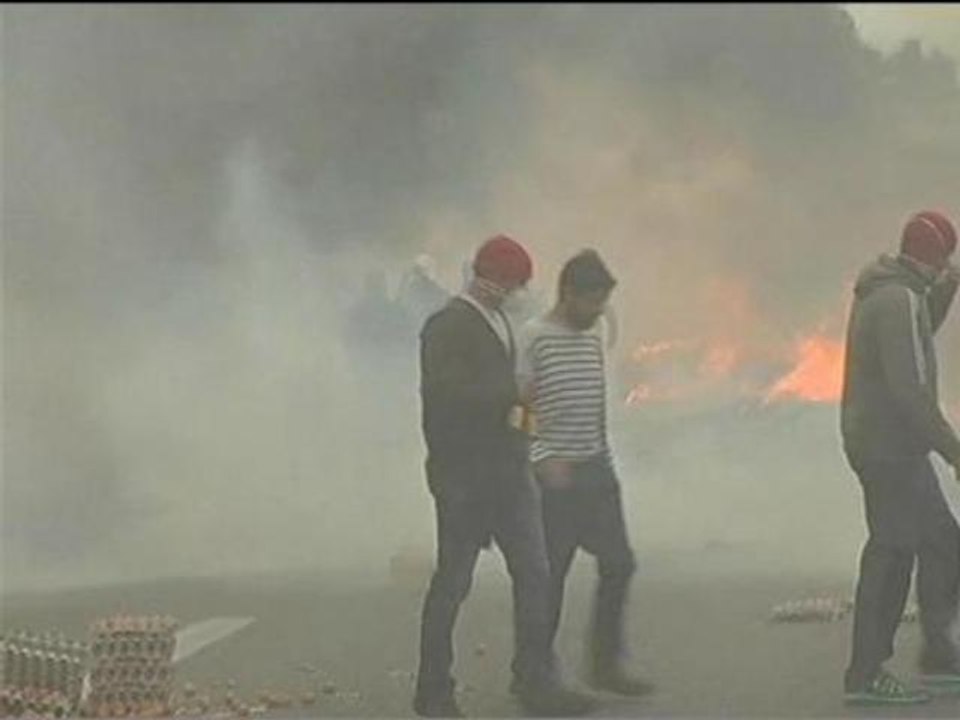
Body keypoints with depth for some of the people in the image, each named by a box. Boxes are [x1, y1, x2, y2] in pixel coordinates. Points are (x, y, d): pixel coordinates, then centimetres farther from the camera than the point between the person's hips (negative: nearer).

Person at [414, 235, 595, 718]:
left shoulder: (500, 323, 18)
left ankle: (536, 680, 9)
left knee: (534, 573, 3)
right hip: (464, 474, -8)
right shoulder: (448, 325, -10)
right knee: (453, 581, 0)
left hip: (509, 470, 8)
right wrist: (511, 396, -14)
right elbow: (444, 394, -20)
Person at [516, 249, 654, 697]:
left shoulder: (594, 337, 13)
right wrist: (544, 459, -20)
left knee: (618, 564, 3)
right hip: (555, 474, -7)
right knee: (551, 575, -1)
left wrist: (606, 462, 16)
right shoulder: (533, 337, -9)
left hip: (597, 469, 7)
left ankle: (606, 664, 13)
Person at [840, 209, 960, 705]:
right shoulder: (900, 300, -18)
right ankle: (866, 674, -1)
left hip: (873, 441, 10)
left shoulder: (879, 293, 12)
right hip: (890, 446, -10)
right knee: (891, 553, -5)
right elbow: (909, 387, -24)